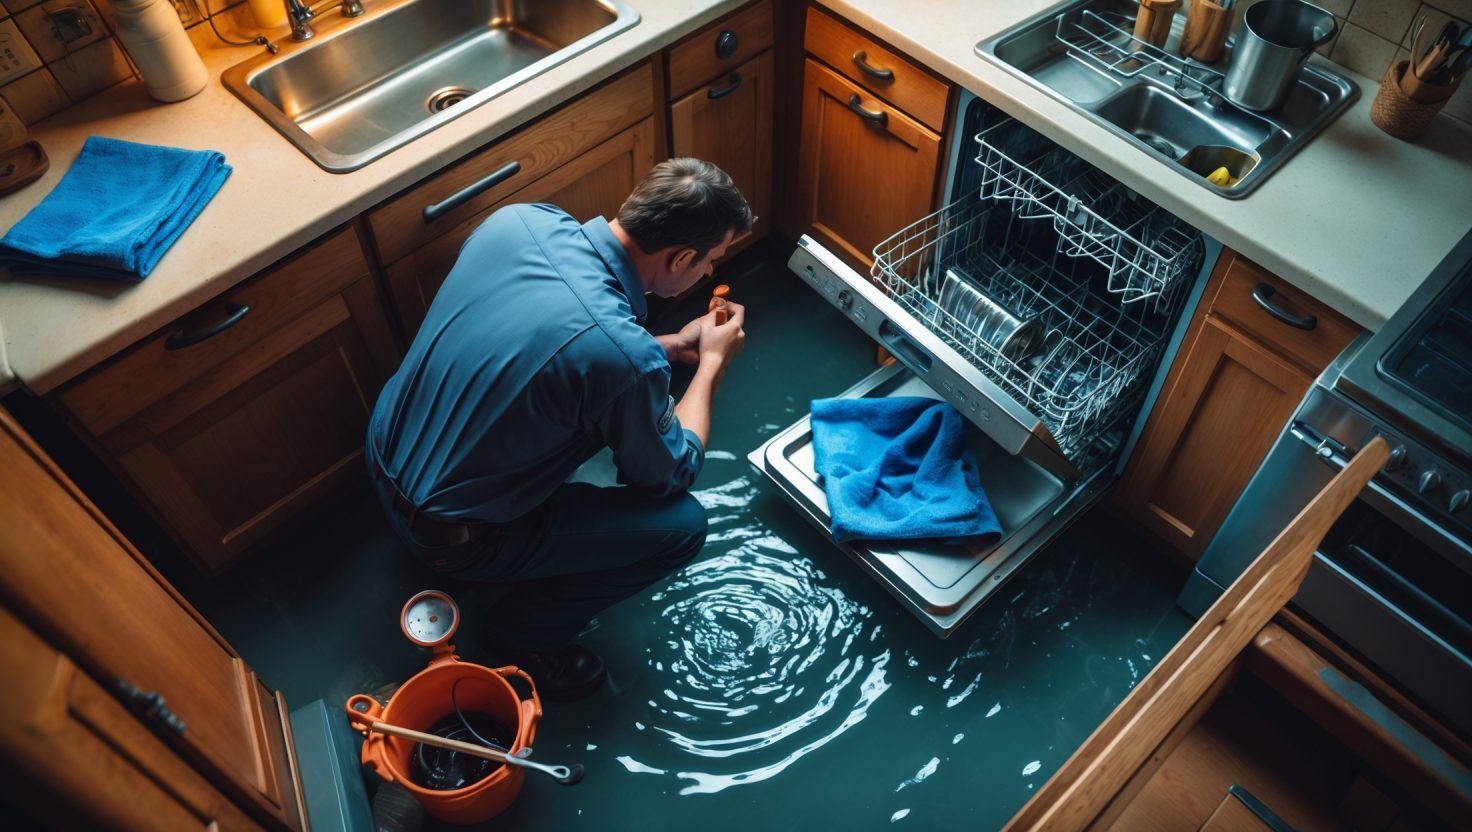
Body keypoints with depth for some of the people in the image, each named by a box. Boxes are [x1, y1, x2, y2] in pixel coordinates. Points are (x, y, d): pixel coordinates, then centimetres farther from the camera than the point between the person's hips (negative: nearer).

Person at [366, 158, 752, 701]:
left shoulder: (519, 220, -12)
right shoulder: (624, 356, -33)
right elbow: (669, 475, -12)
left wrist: (671, 346, 8)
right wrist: (712, 363, 0)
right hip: (447, 532, -7)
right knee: (681, 523, -4)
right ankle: (521, 635, 13)